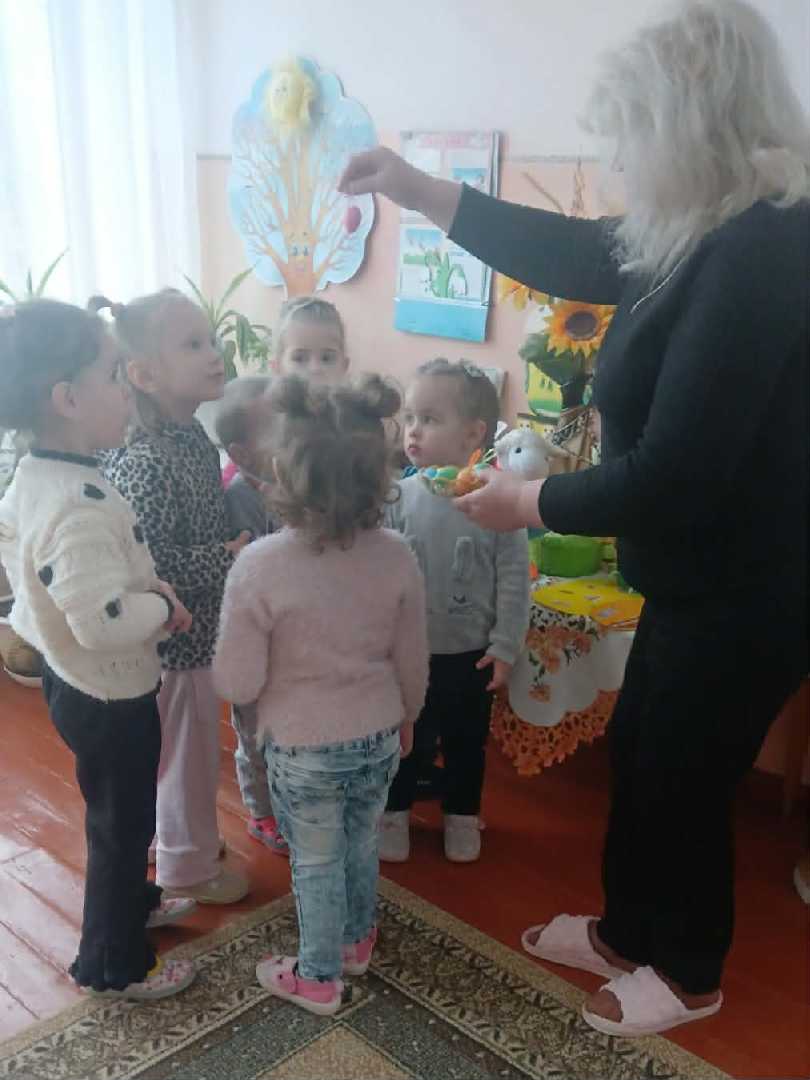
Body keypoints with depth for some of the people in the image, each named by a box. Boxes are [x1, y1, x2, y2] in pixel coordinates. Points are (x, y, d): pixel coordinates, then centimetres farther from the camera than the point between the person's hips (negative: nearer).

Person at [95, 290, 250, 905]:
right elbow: (145, 565, -30)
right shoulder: (144, 463, -28)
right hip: (175, 636, -9)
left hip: (198, 627, 9)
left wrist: (237, 544, 3)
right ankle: (188, 866, 32)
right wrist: (229, 556, -27)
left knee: (191, 747, 25)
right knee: (187, 751, 10)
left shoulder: (193, 437, 2)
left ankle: (189, 838, 46)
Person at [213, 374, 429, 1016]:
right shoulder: (396, 557, -14)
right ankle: (357, 941, 50)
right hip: (380, 738, 4)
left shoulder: (260, 566, -26)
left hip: (304, 748, -3)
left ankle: (318, 978, 38)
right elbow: (413, 663, -2)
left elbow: (236, 684, -19)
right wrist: (406, 717, 17)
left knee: (316, 862, 18)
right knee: (362, 844, 26)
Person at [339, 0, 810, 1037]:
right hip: (700, 576, 9)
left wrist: (530, 503, -14)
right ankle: (628, 932, 44)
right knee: (637, 753, 21)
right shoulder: (712, 232, 3)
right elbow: (570, 251, 14)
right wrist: (416, 189, 13)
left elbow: (670, 478, -30)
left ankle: (688, 972, 38)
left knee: (680, 777, 10)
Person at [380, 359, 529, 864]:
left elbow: (514, 580, -10)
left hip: (471, 654, 0)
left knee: (467, 741, 19)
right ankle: (395, 812, 39)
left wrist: (505, 647, -9)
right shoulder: (401, 497, -11)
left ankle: (462, 817, 41)